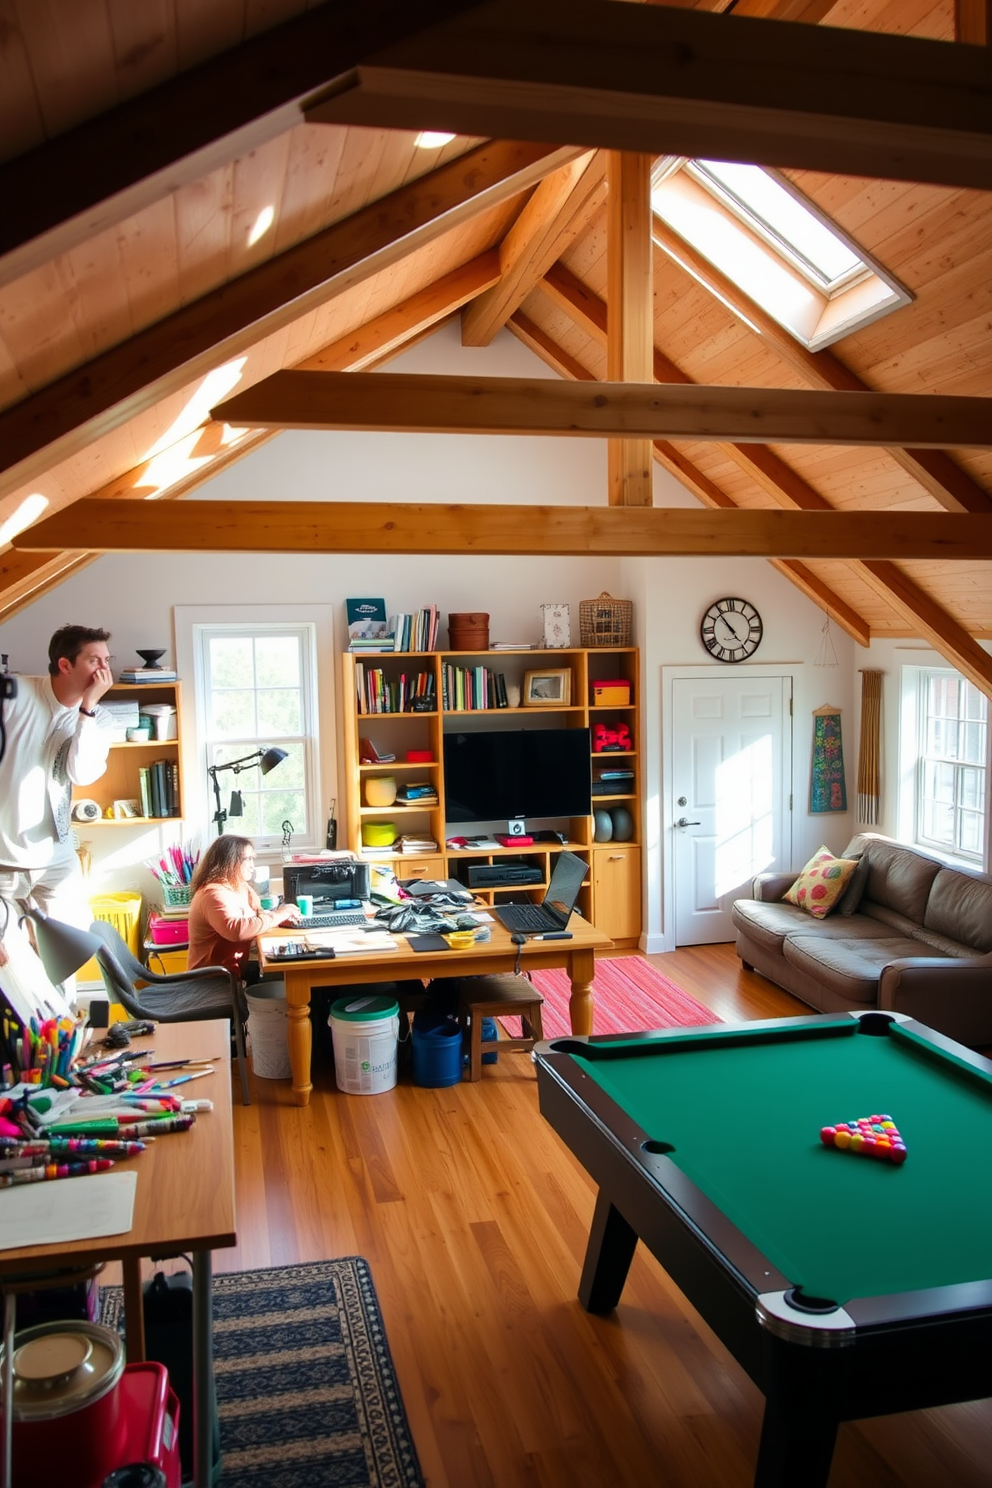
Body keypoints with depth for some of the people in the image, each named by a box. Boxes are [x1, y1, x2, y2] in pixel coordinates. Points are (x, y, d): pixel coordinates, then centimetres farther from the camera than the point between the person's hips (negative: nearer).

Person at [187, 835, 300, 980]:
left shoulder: (240, 887, 10)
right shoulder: (214, 893, -20)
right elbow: (235, 930, -34)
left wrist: (282, 917, -4)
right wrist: (276, 916, -23)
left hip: (238, 965, 9)